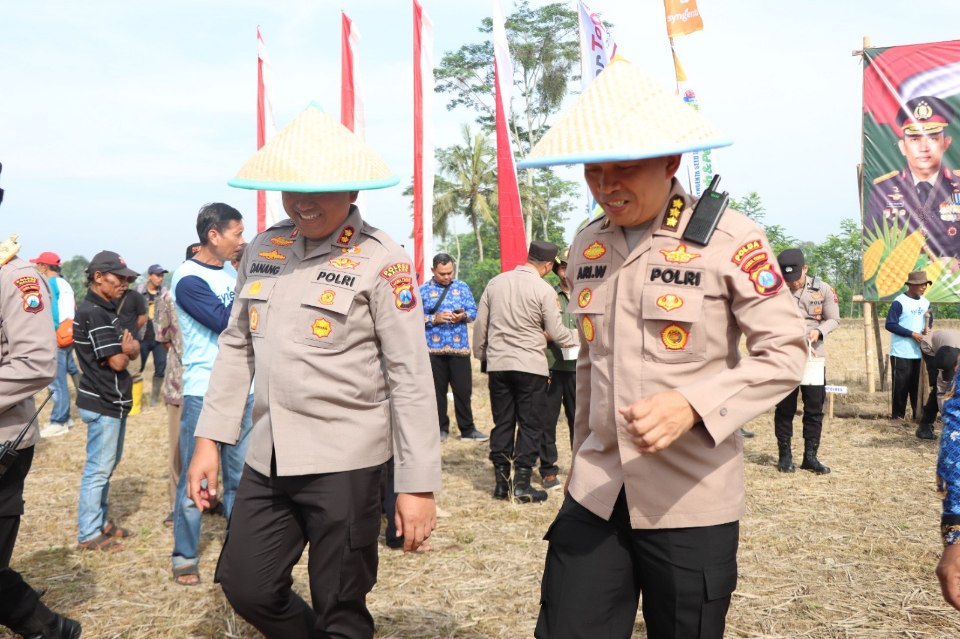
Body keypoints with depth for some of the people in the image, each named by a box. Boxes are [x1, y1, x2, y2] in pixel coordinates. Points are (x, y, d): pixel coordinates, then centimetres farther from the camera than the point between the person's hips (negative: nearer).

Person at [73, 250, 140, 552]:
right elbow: (118, 362, -21)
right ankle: (89, 534, 8)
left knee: (108, 465, 19)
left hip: (114, 402, 10)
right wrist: (125, 350, 0)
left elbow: (134, 351, 11)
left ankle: (101, 521, 31)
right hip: (102, 404, -10)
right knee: (98, 469, -1)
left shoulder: (107, 309, 12)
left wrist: (128, 347, -11)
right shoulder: (94, 313, -18)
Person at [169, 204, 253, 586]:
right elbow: (227, 322, -20)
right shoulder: (188, 279, -11)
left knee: (240, 477, 12)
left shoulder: (232, 272, 11)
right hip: (204, 395, -6)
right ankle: (184, 557, 14)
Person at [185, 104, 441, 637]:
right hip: (267, 458, 6)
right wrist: (209, 439, 10)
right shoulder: (263, 249, 9)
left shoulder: (380, 262, -9)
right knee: (247, 587, 15)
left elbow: (411, 377, -12)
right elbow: (236, 346, 14)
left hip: (343, 459, -6)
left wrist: (417, 484, -14)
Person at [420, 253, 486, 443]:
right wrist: (434, 319, -17)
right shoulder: (423, 290, 2)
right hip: (434, 349, -1)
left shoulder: (462, 287, 8)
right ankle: (441, 428, 18)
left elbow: (473, 311, 6)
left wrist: (464, 316, -15)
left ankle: (467, 428, 12)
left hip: (460, 347, 1)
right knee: (438, 390, 7)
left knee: (464, 389, 3)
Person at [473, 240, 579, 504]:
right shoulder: (544, 290, -9)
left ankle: (501, 482, 15)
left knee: (502, 424, 11)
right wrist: (579, 335, 15)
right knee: (530, 425, 5)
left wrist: (482, 356, 20)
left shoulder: (495, 283, 5)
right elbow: (556, 333, -4)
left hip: (497, 365, 5)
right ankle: (522, 484, 5)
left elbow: (480, 324, 8)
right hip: (531, 367, -4)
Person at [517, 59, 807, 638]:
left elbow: (785, 353, -9)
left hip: (691, 501, -4)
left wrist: (692, 405, -24)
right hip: (594, 493, 4)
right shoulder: (587, 245, 7)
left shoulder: (731, 240, -10)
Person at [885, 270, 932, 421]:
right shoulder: (899, 302, -11)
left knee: (918, 384, 10)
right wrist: (912, 334, -18)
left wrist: (928, 329, -5)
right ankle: (898, 415, 7)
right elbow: (890, 324, -15)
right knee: (901, 385, -1)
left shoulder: (926, 303, 10)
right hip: (901, 353, -6)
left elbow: (929, 321, 20)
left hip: (919, 353, 6)